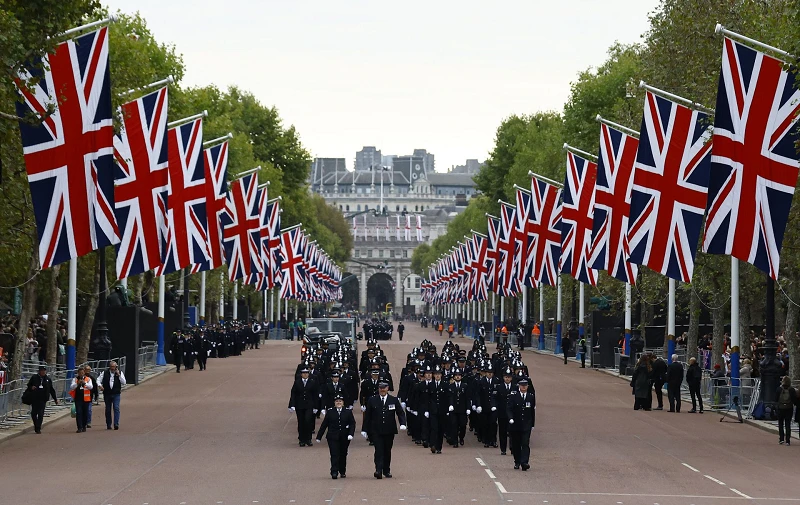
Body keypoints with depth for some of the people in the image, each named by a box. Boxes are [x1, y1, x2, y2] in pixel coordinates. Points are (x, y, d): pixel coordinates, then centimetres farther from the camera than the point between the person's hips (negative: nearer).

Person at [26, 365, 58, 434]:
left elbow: (51, 390, 14)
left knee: (40, 414, -6)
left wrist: (55, 399, 14)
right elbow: (29, 385, 11)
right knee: (33, 413, 5)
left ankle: (38, 428, -2)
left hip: (43, 399, -1)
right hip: (34, 399, 1)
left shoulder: (48, 379, 9)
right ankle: (36, 425, 27)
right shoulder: (34, 378, 5)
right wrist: (31, 388, -13)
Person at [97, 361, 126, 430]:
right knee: (108, 410, 7)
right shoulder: (105, 373, 5)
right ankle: (108, 425, 17)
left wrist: (119, 375, -12)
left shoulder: (120, 373, 5)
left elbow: (124, 383, -2)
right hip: (107, 394, 1)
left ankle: (116, 424, -19)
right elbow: (98, 380, 7)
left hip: (116, 394, -1)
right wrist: (100, 385, -13)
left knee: (116, 408, -15)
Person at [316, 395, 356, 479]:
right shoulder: (330, 412, 3)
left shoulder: (348, 412, 4)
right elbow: (324, 425, 5)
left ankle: (342, 472, 23)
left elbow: (352, 424, 1)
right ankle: (334, 472, -13)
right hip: (333, 438, -1)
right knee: (334, 455, -10)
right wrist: (319, 437, 5)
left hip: (344, 438, 1)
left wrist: (350, 434, -15)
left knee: (343, 455, 10)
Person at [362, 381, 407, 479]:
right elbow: (367, 416, 6)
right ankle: (378, 471, -18)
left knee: (387, 451, 8)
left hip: (389, 431, 2)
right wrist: (364, 429, 2)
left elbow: (400, 413, 5)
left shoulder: (394, 400, 5)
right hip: (376, 431, -2)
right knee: (379, 450, -12)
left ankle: (387, 471, 18)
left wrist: (402, 424, -13)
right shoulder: (372, 401, 4)